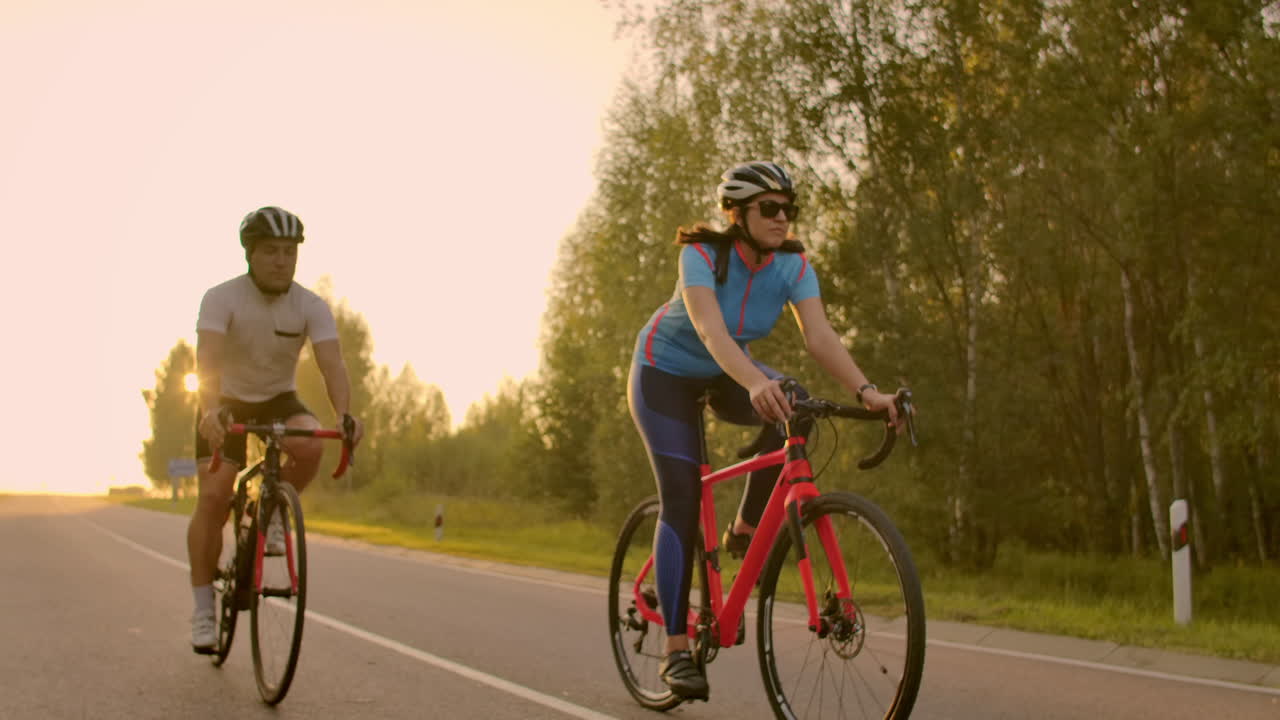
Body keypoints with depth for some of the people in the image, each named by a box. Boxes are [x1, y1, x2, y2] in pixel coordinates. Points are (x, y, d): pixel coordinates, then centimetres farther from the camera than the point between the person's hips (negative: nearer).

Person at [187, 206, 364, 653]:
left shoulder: (312, 307, -14)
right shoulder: (222, 298, -20)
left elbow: (331, 362, -26)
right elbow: (207, 358, -34)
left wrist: (344, 415, -44)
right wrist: (210, 412, -52)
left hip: (279, 402, 2)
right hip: (228, 403, -2)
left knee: (308, 446, -31)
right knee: (213, 499, -14)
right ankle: (203, 609, -5)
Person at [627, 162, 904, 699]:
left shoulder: (793, 265, -17)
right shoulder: (702, 254, -30)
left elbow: (819, 336, -29)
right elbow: (711, 331, -45)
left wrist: (864, 391, -46)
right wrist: (757, 383, -63)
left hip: (726, 373, 4)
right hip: (665, 371, -4)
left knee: (794, 409, -28)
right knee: (681, 501, -16)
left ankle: (745, 529, -7)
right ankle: (675, 649, -10)